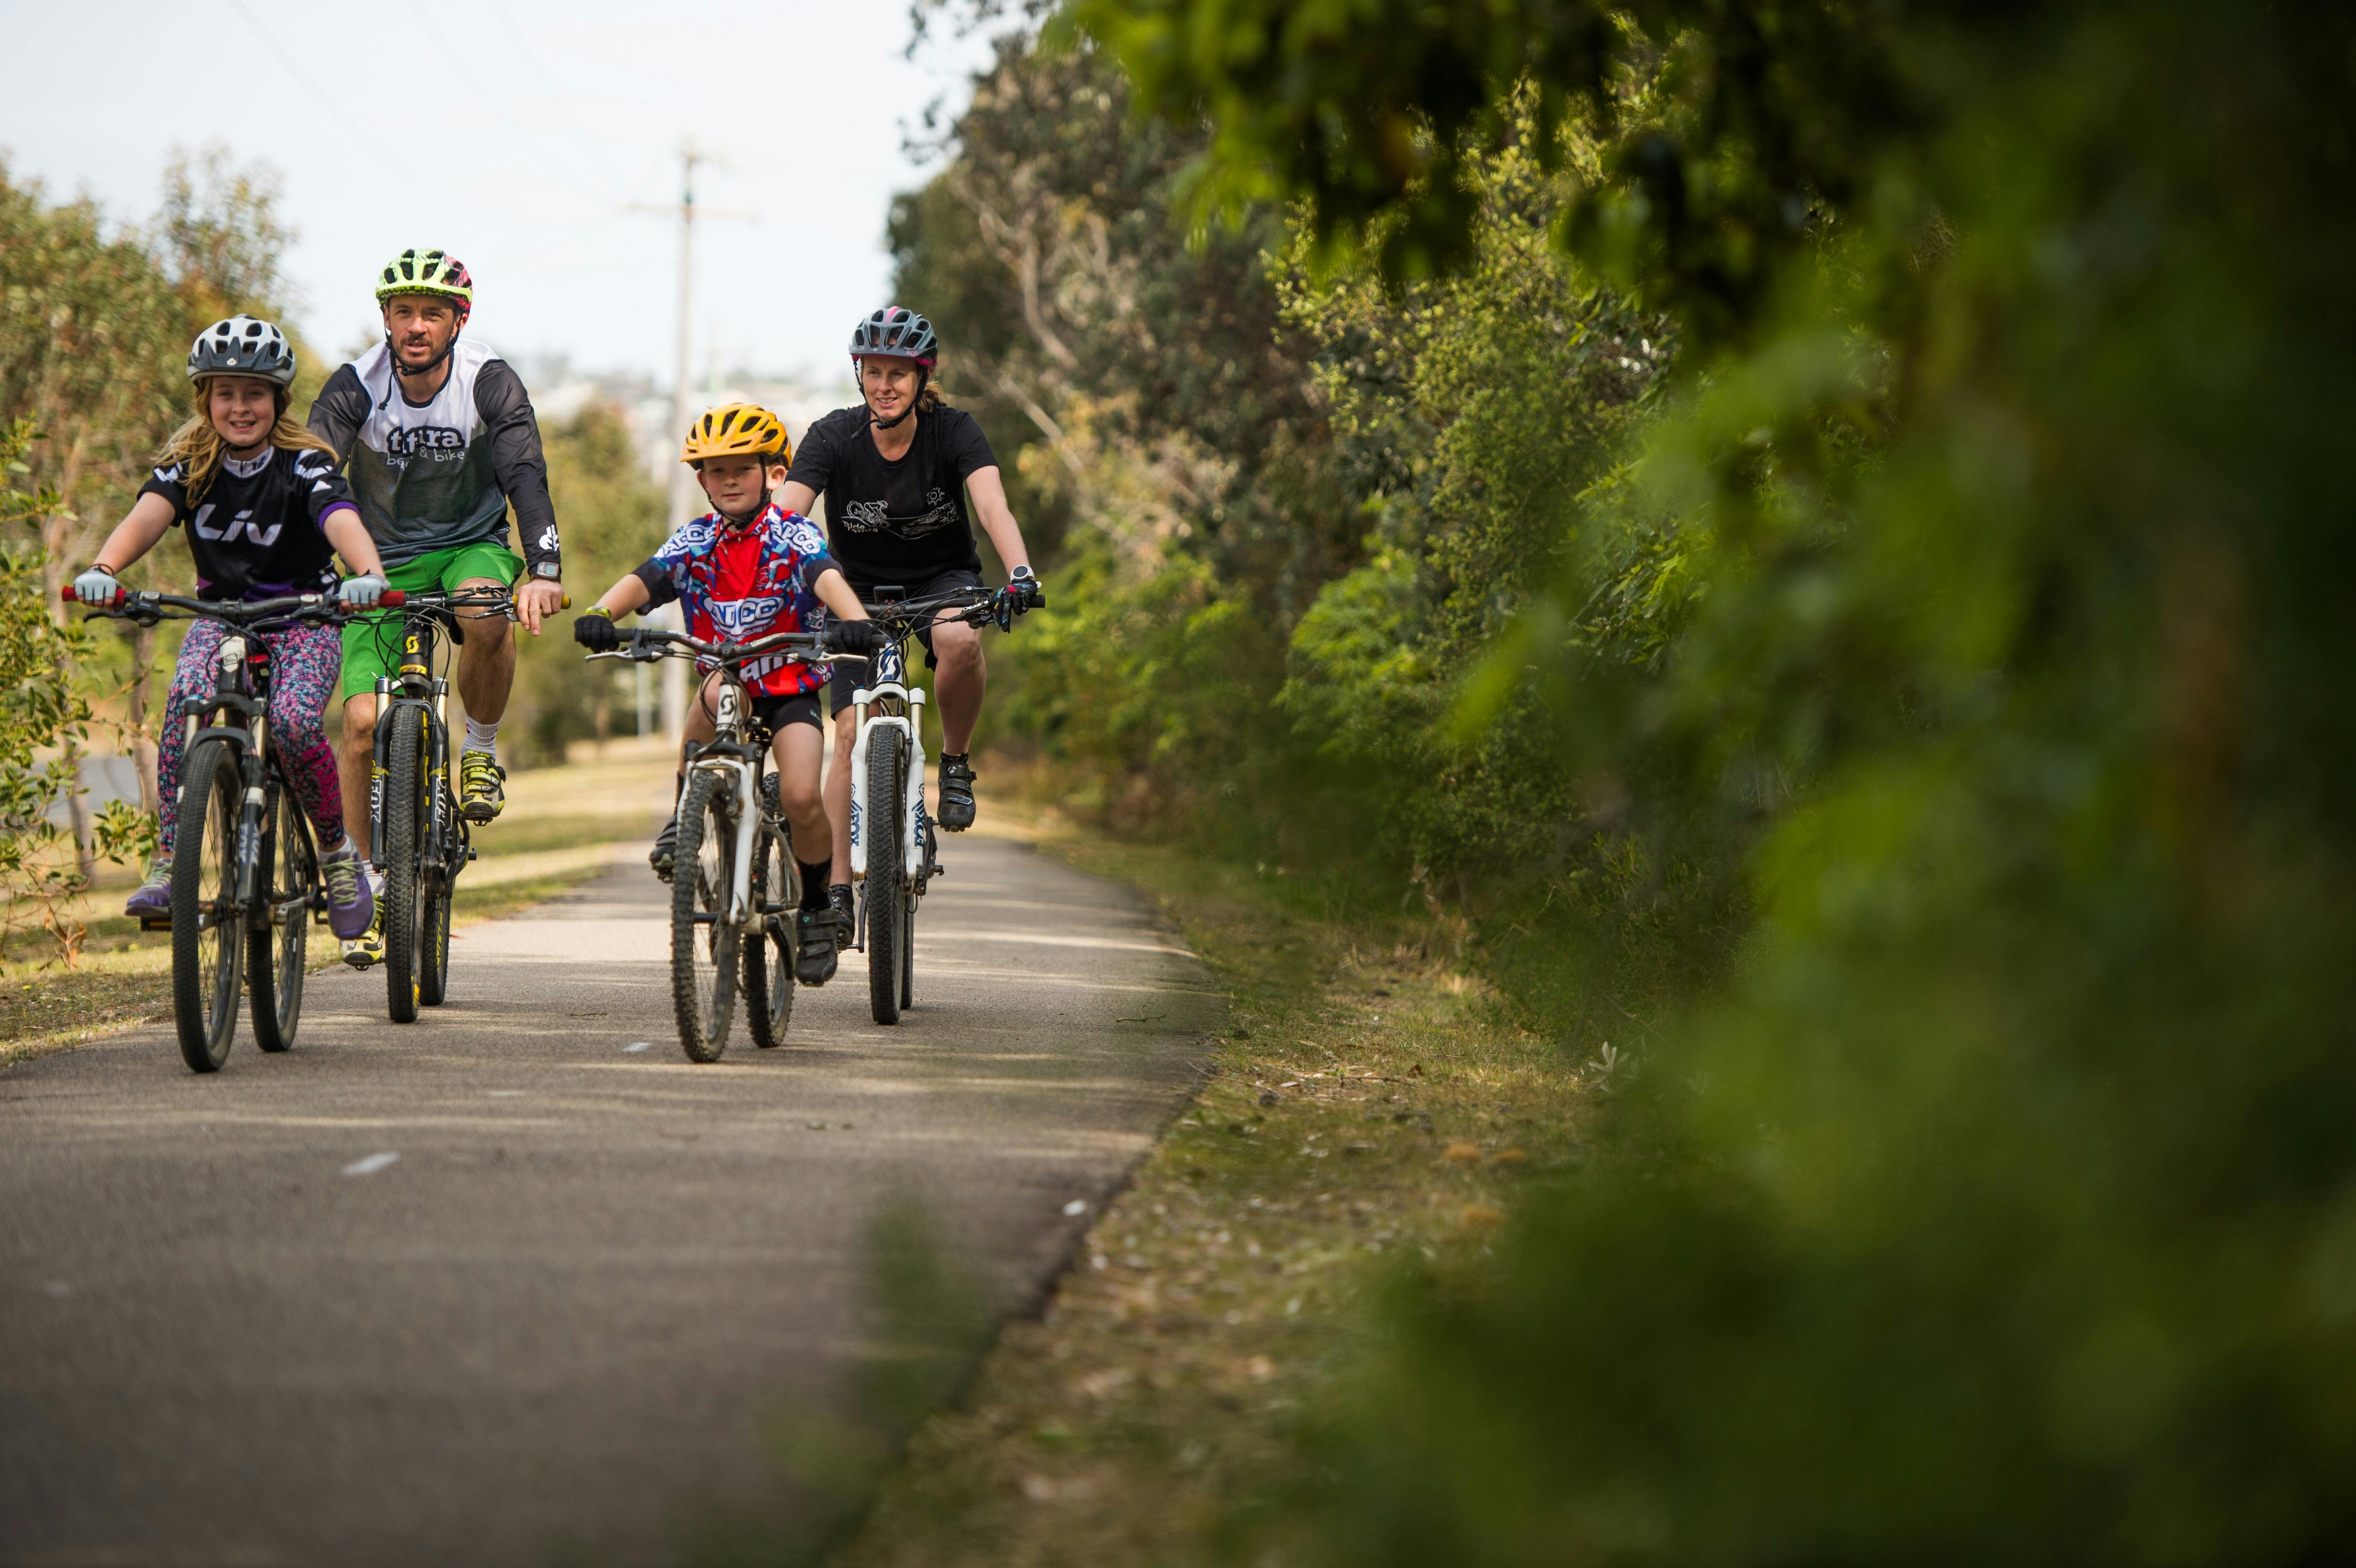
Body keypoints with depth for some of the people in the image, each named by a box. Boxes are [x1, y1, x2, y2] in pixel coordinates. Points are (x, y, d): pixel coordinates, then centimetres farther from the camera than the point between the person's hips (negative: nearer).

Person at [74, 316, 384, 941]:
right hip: (221, 618, 2)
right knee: (186, 700, -30)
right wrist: (103, 569, -46)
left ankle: (338, 853, -4)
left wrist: (369, 574, -55)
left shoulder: (304, 464, -13)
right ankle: (167, 866, -27)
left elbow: (343, 521, -32)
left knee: (294, 722, -30)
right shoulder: (188, 464, -5)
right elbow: (147, 515, -24)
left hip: (303, 620, -2)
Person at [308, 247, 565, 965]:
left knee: (486, 615, -37)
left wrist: (543, 571, -44)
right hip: (384, 561, 1)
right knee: (363, 723, -12)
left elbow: (526, 476, -28)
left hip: (471, 544, -1)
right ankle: (372, 884, 5)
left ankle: (482, 748, -9)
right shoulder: (356, 388, -16)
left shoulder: (488, 381, -17)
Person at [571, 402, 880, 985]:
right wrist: (599, 615, -37)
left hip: (789, 690, -2)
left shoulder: (794, 535, -7)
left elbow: (827, 578, -27)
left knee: (800, 796, -21)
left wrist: (854, 620, -49)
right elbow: (645, 580, -16)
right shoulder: (695, 541, 1)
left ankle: (816, 908, 5)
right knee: (718, 692, -35)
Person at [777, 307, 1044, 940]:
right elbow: (783, 516, -26)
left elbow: (993, 507, -32)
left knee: (958, 640, -37)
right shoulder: (835, 436, -17)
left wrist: (1019, 572, -51)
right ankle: (837, 889, -6)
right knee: (853, 734, -13)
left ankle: (956, 760, -10)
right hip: (861, 590, 1)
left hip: (942, 578, -1)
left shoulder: (954, 431, -18)